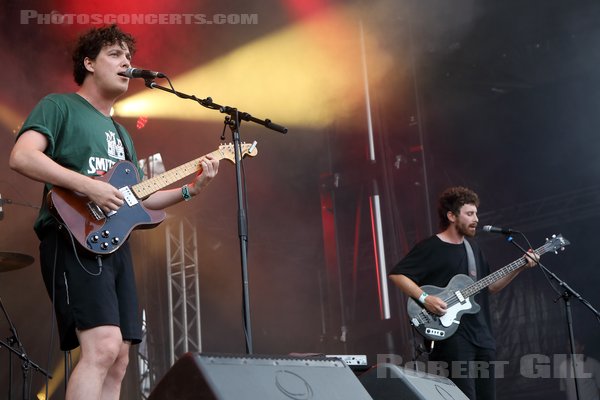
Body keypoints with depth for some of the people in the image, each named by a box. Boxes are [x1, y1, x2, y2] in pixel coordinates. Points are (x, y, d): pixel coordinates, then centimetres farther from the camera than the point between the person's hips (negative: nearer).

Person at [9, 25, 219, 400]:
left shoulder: (121, 133, 26)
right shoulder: (60, 106, 2)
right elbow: (21, 156, -15)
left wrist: (191, 188, 14)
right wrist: (88, 186, -20)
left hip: (115, 245, 9)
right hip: (74, 239, -9)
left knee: (118, 362, 3)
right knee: (103, 347, -24)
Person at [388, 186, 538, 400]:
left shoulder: (472, 246, 16)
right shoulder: (429, 248, -8)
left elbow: (490, 285, 21)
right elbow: (396, 274, -13)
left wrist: (520, 267, 10)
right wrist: (424, 298, -23)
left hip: (482, 335, 8)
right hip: (452, 335, -8)